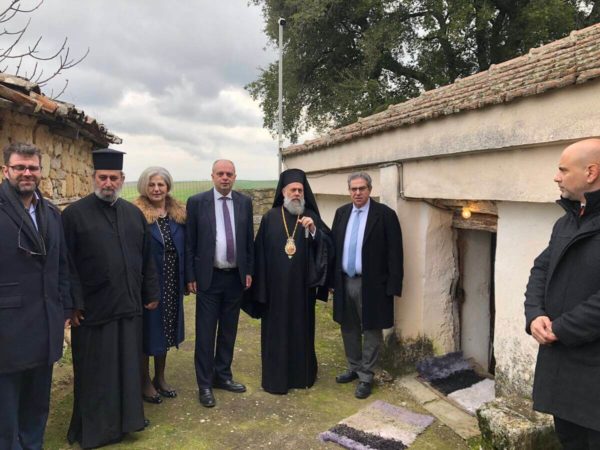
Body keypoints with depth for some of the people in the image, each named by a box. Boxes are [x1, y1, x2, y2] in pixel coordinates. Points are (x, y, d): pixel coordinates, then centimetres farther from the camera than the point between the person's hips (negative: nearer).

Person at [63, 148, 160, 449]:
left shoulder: (134, 213, 7)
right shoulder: (75, 213, -7)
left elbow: (146, 257, 11)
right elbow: (66, 264, -9)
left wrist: (151, 293, 10)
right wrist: (73, 304, -12)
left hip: (129, 305, 5)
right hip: (92, 307, -4)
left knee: (127, 366, 15)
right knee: (96, 373, 9)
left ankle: (125, 418, 33)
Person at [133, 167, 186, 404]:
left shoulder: (179, 214, 4)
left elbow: (184, 248, 8)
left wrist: (186, 278, 3)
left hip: (171, 284, 5)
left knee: (165, 329, 17)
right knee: (147, 330, 9)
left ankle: (160, 378, 35)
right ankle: (145, 381, 27)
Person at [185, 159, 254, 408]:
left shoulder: (244, 202, 4)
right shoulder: (197, 202, -4)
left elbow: (249, 240, 8)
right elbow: (190, 243, -3)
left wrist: (249, 271, 5)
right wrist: (191, 276, -5)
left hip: (236, 277, 3)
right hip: (209, 277, -3)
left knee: (228, 331, 14)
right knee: (205, 333, 4)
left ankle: (222, 375, 30)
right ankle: (205, 384, 17)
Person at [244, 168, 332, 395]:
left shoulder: (311, 216, 3)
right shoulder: (270, 217, 0)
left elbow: (328, 246, -5)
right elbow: (260, 252, -1)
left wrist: (314, 230, -23)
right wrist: (261, 286, -4)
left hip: (302, 286, 1)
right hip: (276, 286, -1)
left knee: (302, 329, 10)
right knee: (276, 331, 5)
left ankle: (303, 374, 27)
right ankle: (276, 378, 18)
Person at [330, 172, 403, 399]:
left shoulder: (385, 214, -9)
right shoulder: (341, 213, 7)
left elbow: (394, 252, -10)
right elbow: (333, 245, 10)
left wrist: (392, 285, -13)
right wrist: (332, 278, 6)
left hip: (371, 284, -5)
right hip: (345, 281, 5)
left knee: (371, 330, 5)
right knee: (349, 328, 17)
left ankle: (366, 377, 18)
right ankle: (354, 368, 35)